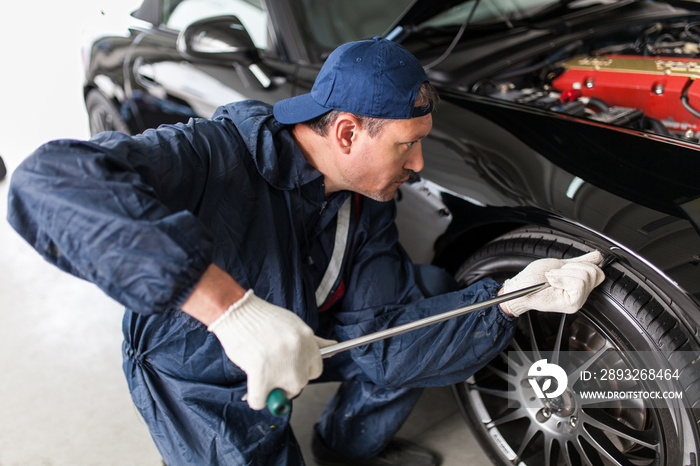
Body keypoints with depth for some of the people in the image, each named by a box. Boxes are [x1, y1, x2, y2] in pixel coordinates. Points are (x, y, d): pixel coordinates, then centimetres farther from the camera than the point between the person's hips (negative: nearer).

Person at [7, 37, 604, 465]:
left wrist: (510, 298, -27)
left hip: (305, 336, 6)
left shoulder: (369, 203, -12)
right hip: (197, 376, -5)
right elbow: (48, 183, -49)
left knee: (420, 316, -6)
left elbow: (378, 341, -16)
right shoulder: (218, 155, -34)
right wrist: (229, 305, -56)